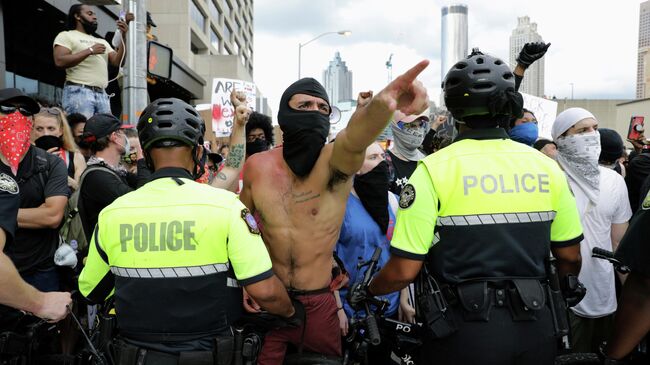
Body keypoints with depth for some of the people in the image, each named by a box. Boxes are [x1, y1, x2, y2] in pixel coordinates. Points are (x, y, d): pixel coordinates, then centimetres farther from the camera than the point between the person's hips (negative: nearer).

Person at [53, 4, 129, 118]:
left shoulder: (102, 41, 27)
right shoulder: (66, 35, 10)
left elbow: (118, 62, 13)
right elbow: (60, 61, -7)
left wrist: (123, 37, 2)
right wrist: (90, 51, -7)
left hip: (102, 94, 6)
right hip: (78, 92, -6)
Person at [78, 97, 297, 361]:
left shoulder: (112, 213, -6)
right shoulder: (226, 205, -16)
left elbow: (90, 292, 7)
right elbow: (265, 291, -18)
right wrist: (292, 312, 2)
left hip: (136, 352, 3)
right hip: (205, 353, -2)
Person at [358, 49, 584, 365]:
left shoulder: (434, 170, -15)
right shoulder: (547, 167, -2)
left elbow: (404, 272, -15)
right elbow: (571, 258, 6)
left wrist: (367, 291, 5)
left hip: (464, 331, -3)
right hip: (536, 330, 4)